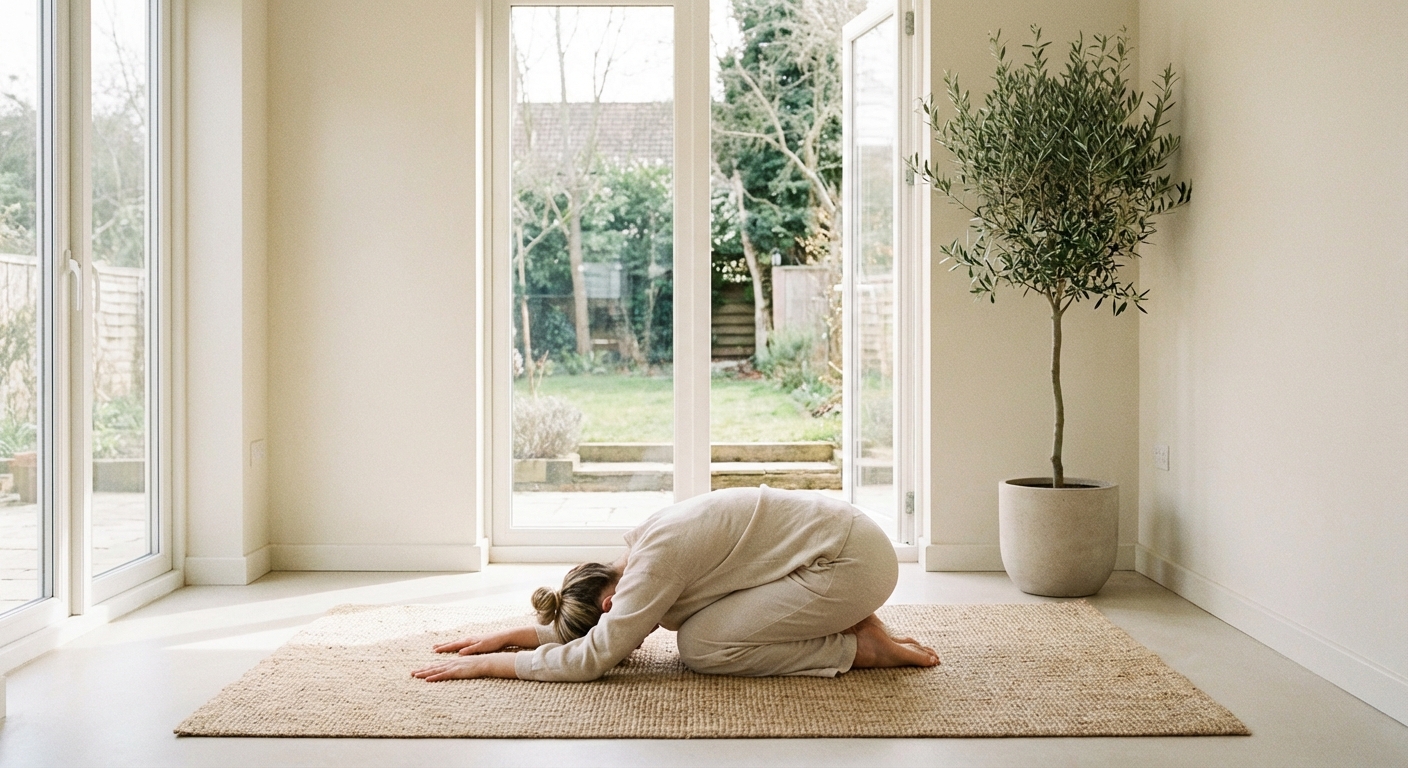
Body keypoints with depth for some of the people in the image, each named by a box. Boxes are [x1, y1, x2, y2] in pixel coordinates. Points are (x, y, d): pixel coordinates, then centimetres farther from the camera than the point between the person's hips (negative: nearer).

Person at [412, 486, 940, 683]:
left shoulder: (656, 564, -19)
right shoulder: (642, 548, 8)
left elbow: (590, 657, -21)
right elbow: (594, 626, 21)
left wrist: (486, 664, -14)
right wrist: (506, 635, 15)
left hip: (853, 561, -9)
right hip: (843, 543, 9)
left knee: (699, 647, -11)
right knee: (699, 624, 11)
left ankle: (860, 648, -5)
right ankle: (848, 621, 10)